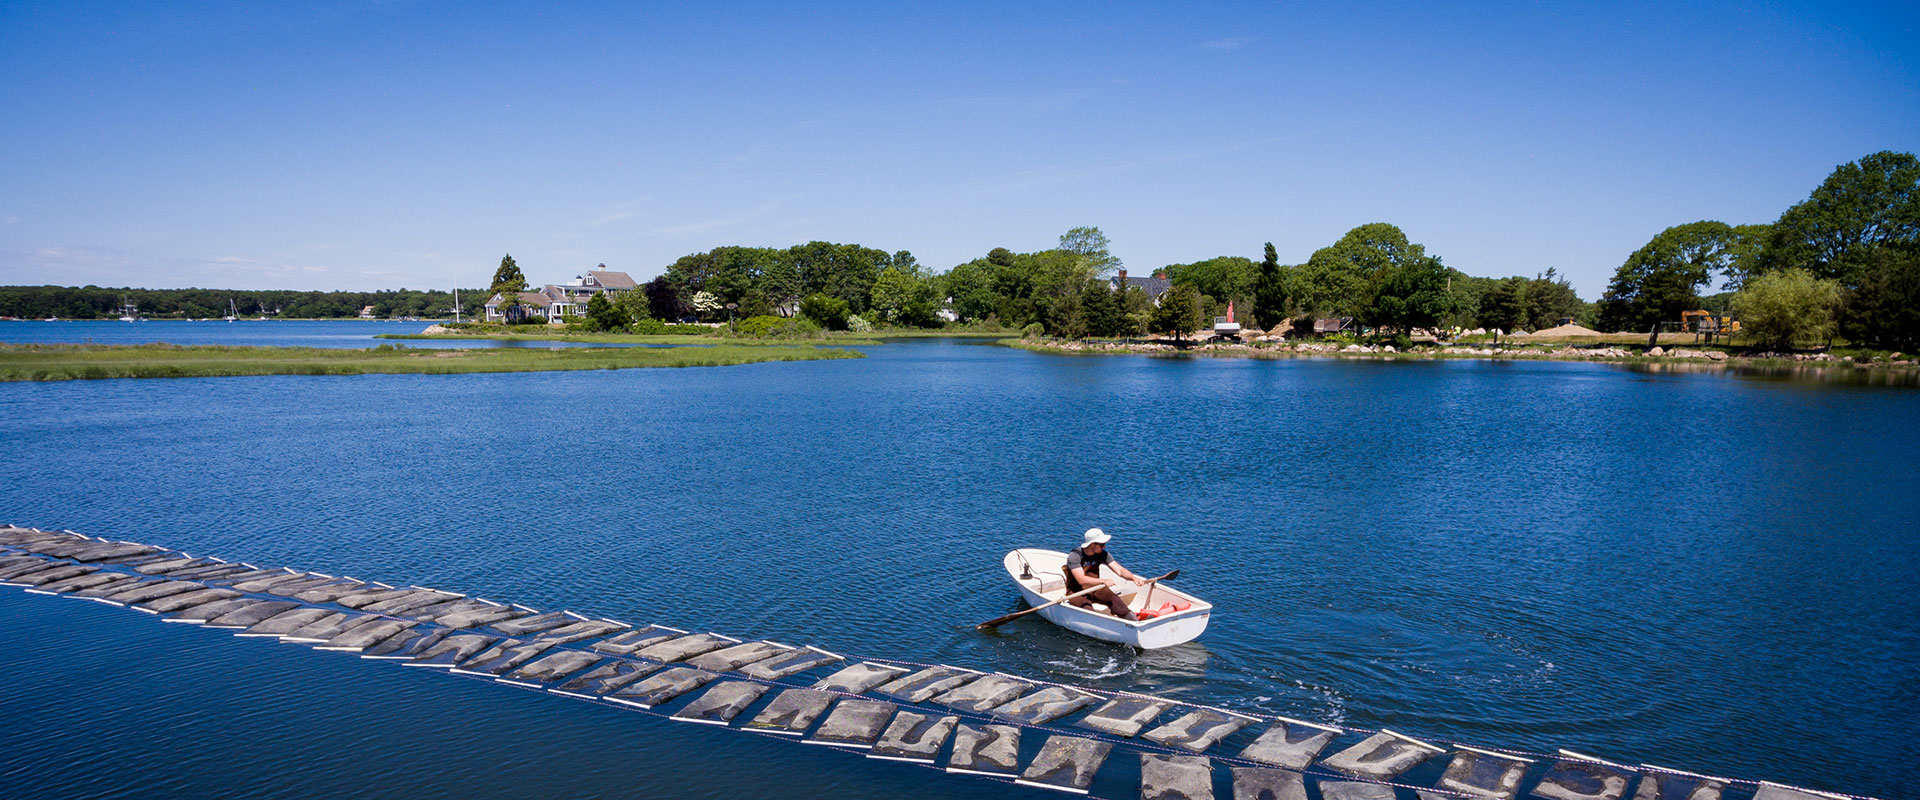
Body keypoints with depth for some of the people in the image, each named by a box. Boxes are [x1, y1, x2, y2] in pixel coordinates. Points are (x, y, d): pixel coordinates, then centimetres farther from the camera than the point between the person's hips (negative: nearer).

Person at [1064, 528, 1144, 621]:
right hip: (1076, 592, -3)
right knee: (1085, 605, -35)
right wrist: (1103, 581, -41)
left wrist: (1133, 577, -28)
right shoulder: (1074, 556, -21)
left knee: (1112, 597, -26)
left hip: (1095, 589, 3)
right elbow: (1081, 580, -31)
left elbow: (1120, 570, -8)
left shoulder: (1102, 554, -3)